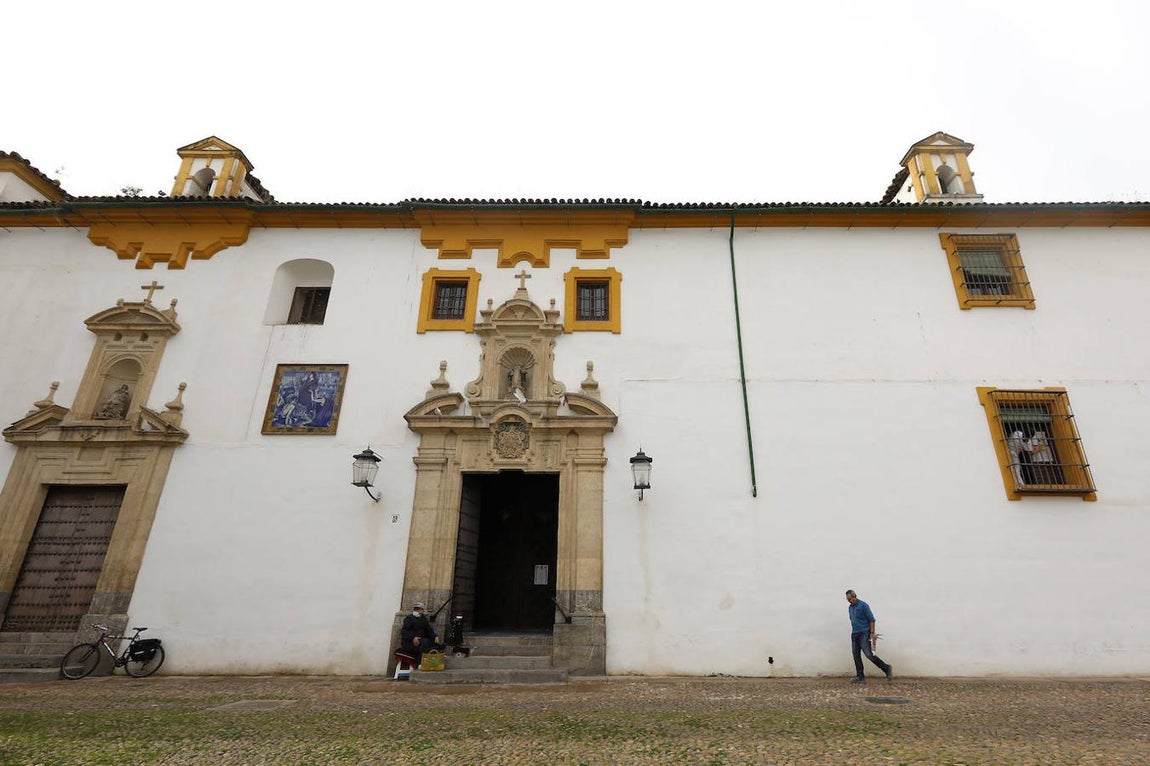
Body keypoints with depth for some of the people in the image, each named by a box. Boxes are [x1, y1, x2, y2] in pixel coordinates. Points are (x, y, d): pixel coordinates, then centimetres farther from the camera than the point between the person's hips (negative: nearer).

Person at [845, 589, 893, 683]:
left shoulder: (863, 605, -11)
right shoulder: (850, 608, 12)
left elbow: (871, 619, -12)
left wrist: (872, 633, -15)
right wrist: (854, 631, 18)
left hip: (864, 634, -8)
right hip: (854, 634, 8)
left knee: (869, 654, -12)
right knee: (856, 655, 5)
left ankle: (887, 668, 7)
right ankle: (860, 677, 11)